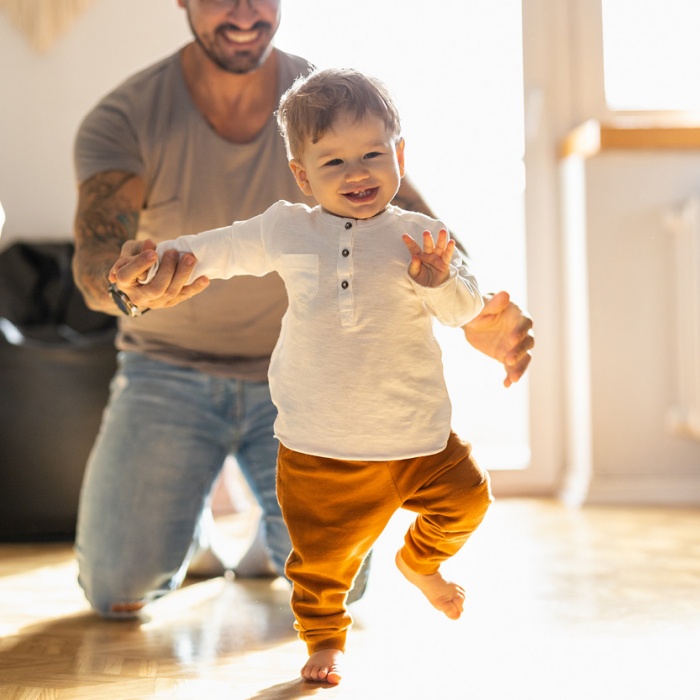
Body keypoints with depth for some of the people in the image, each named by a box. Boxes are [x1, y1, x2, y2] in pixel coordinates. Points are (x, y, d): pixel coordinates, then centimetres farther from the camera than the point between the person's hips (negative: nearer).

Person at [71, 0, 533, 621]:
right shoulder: (123, 121, -15)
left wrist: (474, 315, -39)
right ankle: (189, 522, 26)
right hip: (170, 371, 0)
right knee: (118, 590, -10)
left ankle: (277, 529, 26)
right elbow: (94, 257, -29)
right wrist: (128, 286, -55)